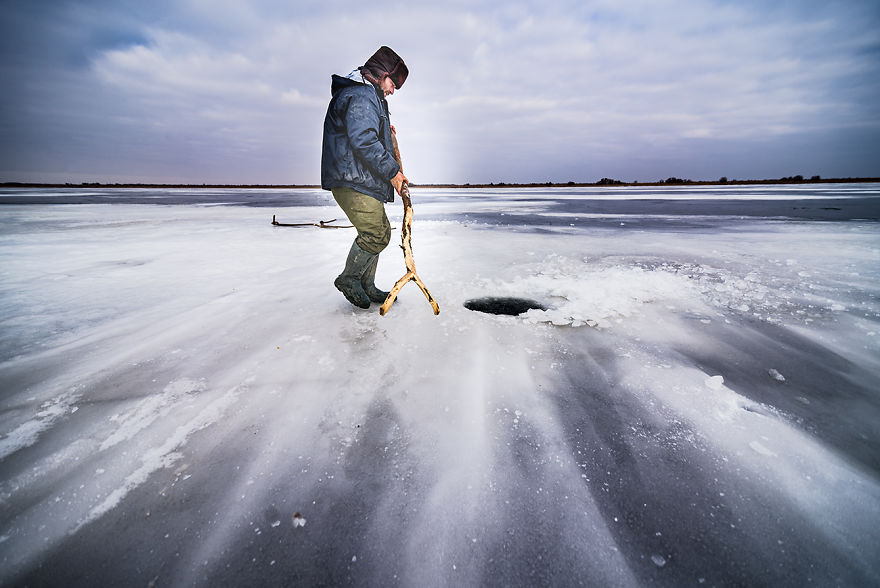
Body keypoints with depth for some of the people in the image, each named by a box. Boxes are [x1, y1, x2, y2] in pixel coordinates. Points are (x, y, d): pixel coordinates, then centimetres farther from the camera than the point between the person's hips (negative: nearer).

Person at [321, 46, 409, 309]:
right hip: (353, 181, -11)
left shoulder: (369, 97, 26)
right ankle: (348, 278, 5)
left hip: (364, 181, 11)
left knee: (380, 231, 12)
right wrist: (393, 171, -19)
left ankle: (366, 285, 20)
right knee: (376, 234, -14)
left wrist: (383, 128, 25)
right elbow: (364, 141, -22)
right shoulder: (359, 95, -10)